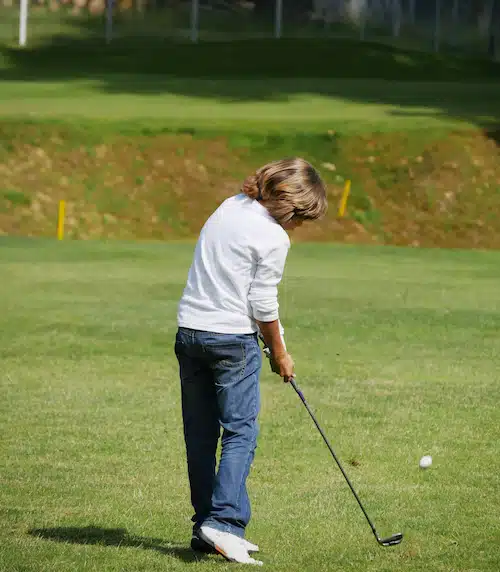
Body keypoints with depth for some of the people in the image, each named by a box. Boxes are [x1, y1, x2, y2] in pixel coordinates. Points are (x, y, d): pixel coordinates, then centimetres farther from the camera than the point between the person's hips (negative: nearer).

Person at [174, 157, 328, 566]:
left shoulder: (229, 207, 9)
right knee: (241, 431, -5)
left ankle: (206, 528, 13)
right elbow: (263, 305, -11)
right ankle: (223, 521, -19)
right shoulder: (273, 238, -13)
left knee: (200, 435, 9)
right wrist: (280, 354, 5)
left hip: (190, 331, 8)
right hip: (232, 337, -8)